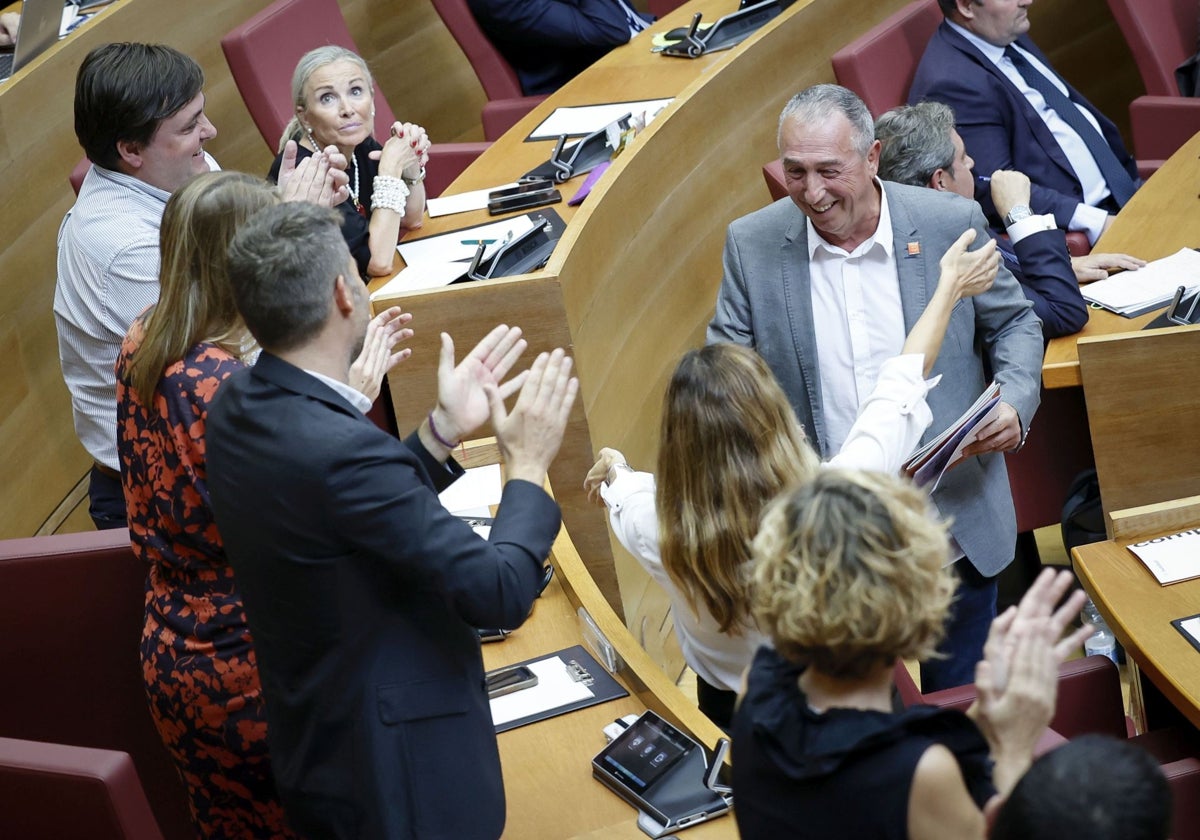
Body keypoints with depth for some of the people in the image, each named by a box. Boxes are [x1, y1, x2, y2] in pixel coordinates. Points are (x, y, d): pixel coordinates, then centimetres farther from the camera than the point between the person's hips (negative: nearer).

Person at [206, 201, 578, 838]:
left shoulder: (237, 405, -5)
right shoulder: (341, 450, -32)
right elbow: (501, 594, -26)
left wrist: (444, 431, 4)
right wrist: (527, 464, -12)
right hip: (401, 774, -9)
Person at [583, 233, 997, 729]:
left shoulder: (660, 534, -29)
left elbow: (624, 493, -1)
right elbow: (900, 388, -18)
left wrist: (615, 472, 23)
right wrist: (950, 288, -1)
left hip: (726, 714, 2)